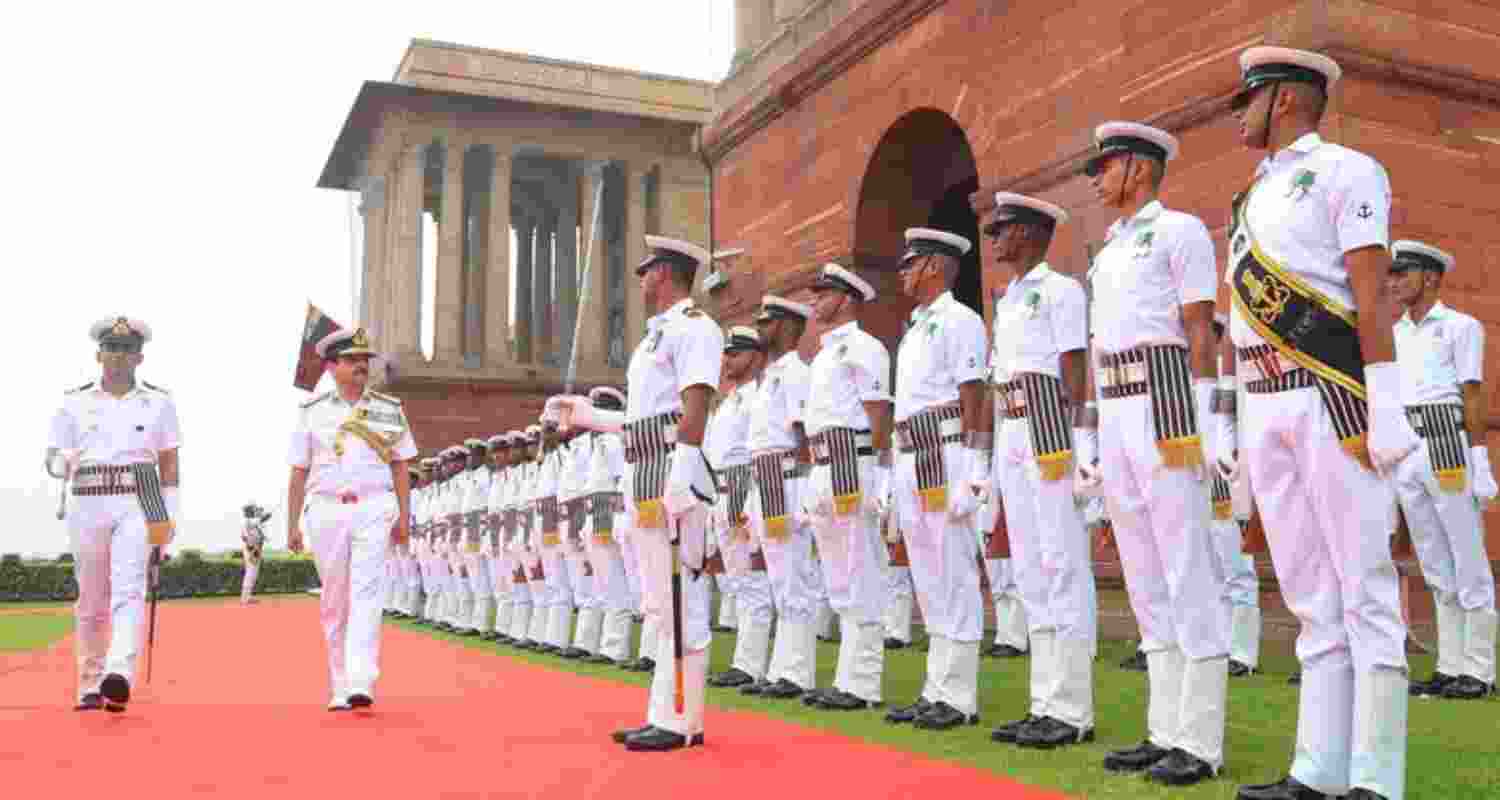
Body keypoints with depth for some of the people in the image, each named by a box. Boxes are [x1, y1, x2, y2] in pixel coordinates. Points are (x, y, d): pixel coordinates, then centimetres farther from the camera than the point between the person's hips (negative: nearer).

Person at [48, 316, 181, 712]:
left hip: (137, 505, -2)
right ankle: (89, 686, 18)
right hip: (88, 505, 2)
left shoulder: (158, 402, 8)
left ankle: (119, 676, -30)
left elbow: (170, 462, 9)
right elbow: (52, 460, 7)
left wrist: (169, 517, 2)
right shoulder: (74, 402, 9)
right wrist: (64, 463, -18)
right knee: (91, 601, 7)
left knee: (128, 590, -17)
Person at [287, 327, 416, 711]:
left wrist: (404, 516, 3)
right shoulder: (313, 413, 7)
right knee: (334, 602, 6)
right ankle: (339, 687, 16)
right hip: (327, 510, 1)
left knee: (366, 595, -13)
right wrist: (292, 524, 4)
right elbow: (299, 473, 9)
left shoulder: (389, 410, 8)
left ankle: (360, 684, -20)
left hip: (373, 510, -1)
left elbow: (400, 467, 10)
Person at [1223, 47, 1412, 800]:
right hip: (1265, 411, 8)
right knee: (1311, 597, 8)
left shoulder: (1343, 172, -1)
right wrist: (1226, 421, 15)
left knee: (1363, 590, -4)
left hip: (1332, 401, -7)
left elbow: (1372, 296, -10)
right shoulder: (1250, 200, 21)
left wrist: (1386, 407, -17)